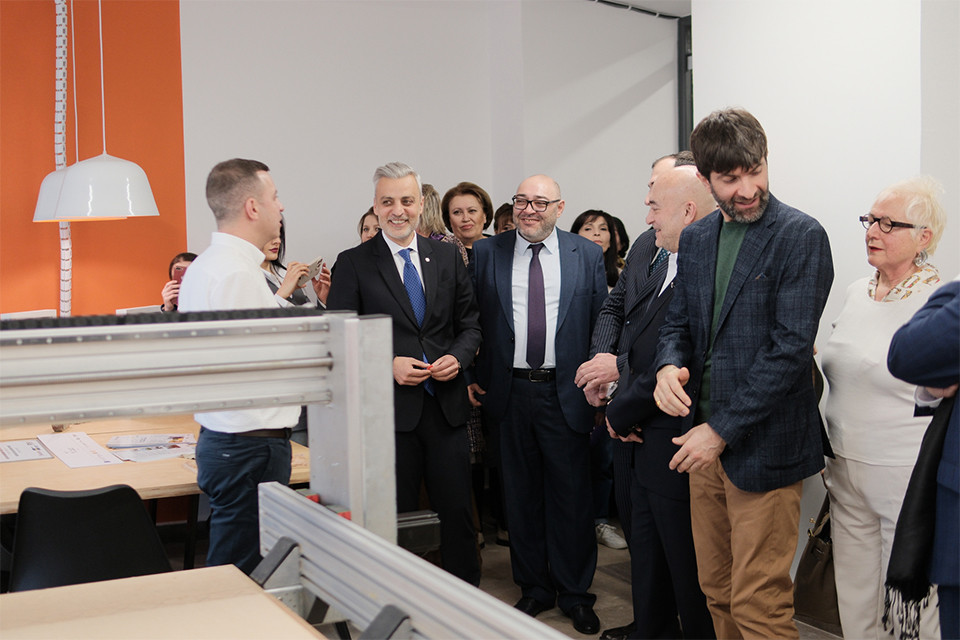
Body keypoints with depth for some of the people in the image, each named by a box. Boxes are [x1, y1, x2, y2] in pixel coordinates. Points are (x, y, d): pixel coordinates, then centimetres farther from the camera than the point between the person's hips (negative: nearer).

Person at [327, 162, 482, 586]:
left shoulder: (448, 257, 10)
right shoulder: (353, 264, 0)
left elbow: (470, 323, 12)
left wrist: (458, 357, -8)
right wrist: (388, 364, -16)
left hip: (447, 406, 3)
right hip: (390, 408, -3)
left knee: (458, 512, 8)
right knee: (397, 519, 6)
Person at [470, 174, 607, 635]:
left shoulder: (587, 255, 3)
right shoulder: (486, 253, 5)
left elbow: (601, 322, 3)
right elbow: (472, 320, 6)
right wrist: (472, 376, 0)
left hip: (566, 393, -1)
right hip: (510, 392, 1)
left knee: (571, 496, 5)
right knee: (521, 496, 11)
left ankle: (575, 593, 20)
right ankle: (534, 588, 26)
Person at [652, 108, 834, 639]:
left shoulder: (800, 236, -9)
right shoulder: (695, 239, 12)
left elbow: (791, 346, -15)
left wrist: (723, 430, -15)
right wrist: (669, 365, -8)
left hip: (762, 447, -6)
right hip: (705, 438, 6)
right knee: (717, 591, 15)